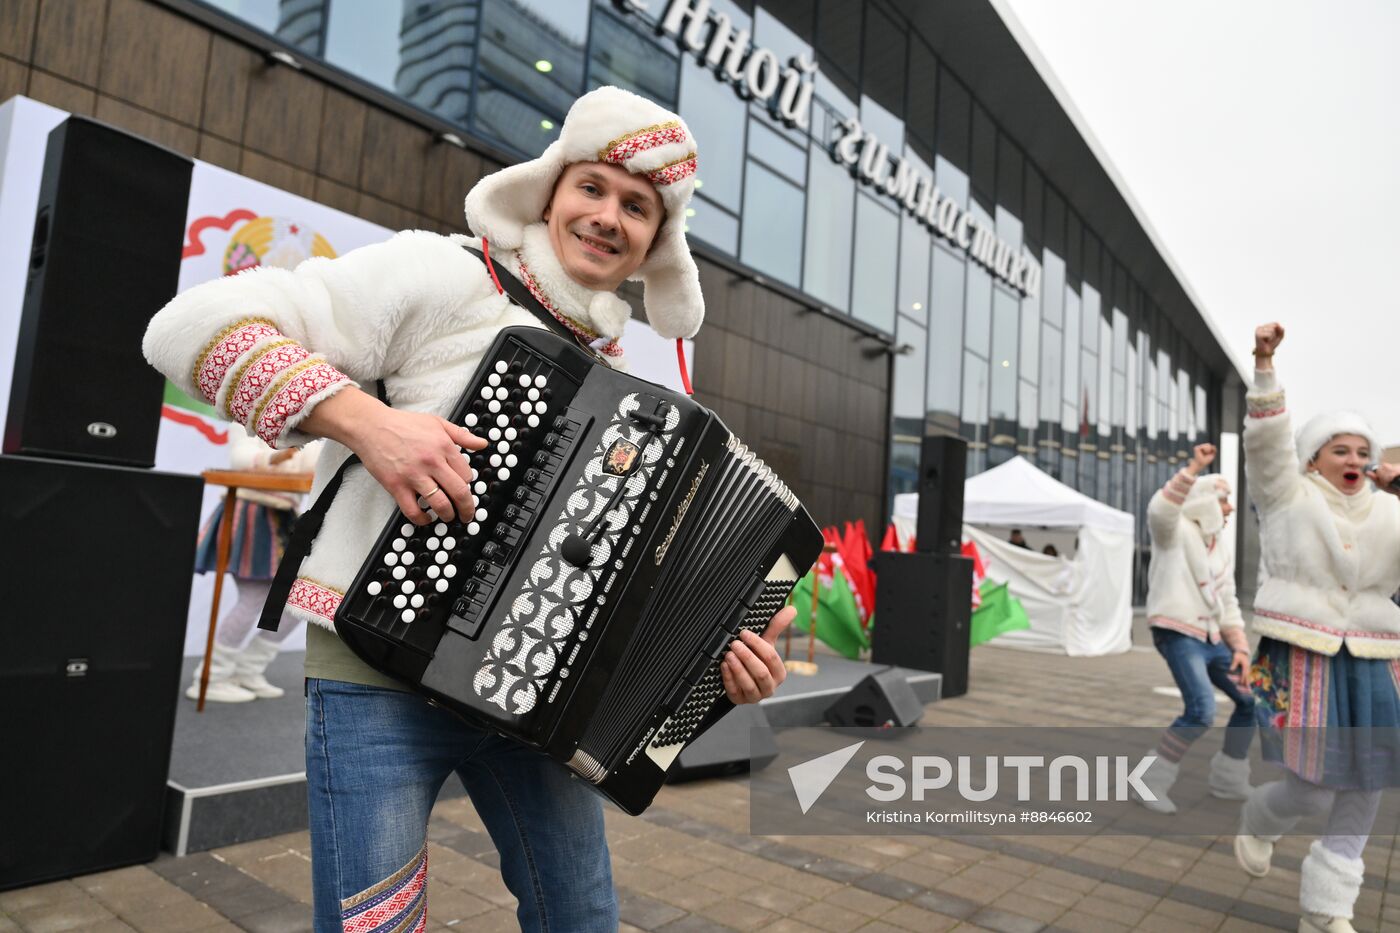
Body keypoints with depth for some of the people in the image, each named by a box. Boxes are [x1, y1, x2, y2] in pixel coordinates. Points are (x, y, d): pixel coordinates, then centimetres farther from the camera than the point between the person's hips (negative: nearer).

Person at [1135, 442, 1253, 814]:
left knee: (1251, 700, 15)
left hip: (1211, 638, 9)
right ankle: (1153, 782, -9)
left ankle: (1228, 779, 29)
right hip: (1178, 634, -9)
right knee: (1201, 712, -23)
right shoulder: (1175, 530, -7)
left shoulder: (1223, 545, 16)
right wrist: (1193, 469, -35)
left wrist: (1240, 646, 9)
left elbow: (1227, 601, 18)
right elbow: (1160, 509, -35)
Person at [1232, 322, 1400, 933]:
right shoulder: (1288, 497, 1)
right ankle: (1257, 819, 27)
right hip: (1300, 660, -5)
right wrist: (1265, 366, -23)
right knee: (1312, 793, -8)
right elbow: (1266, 441, -12)